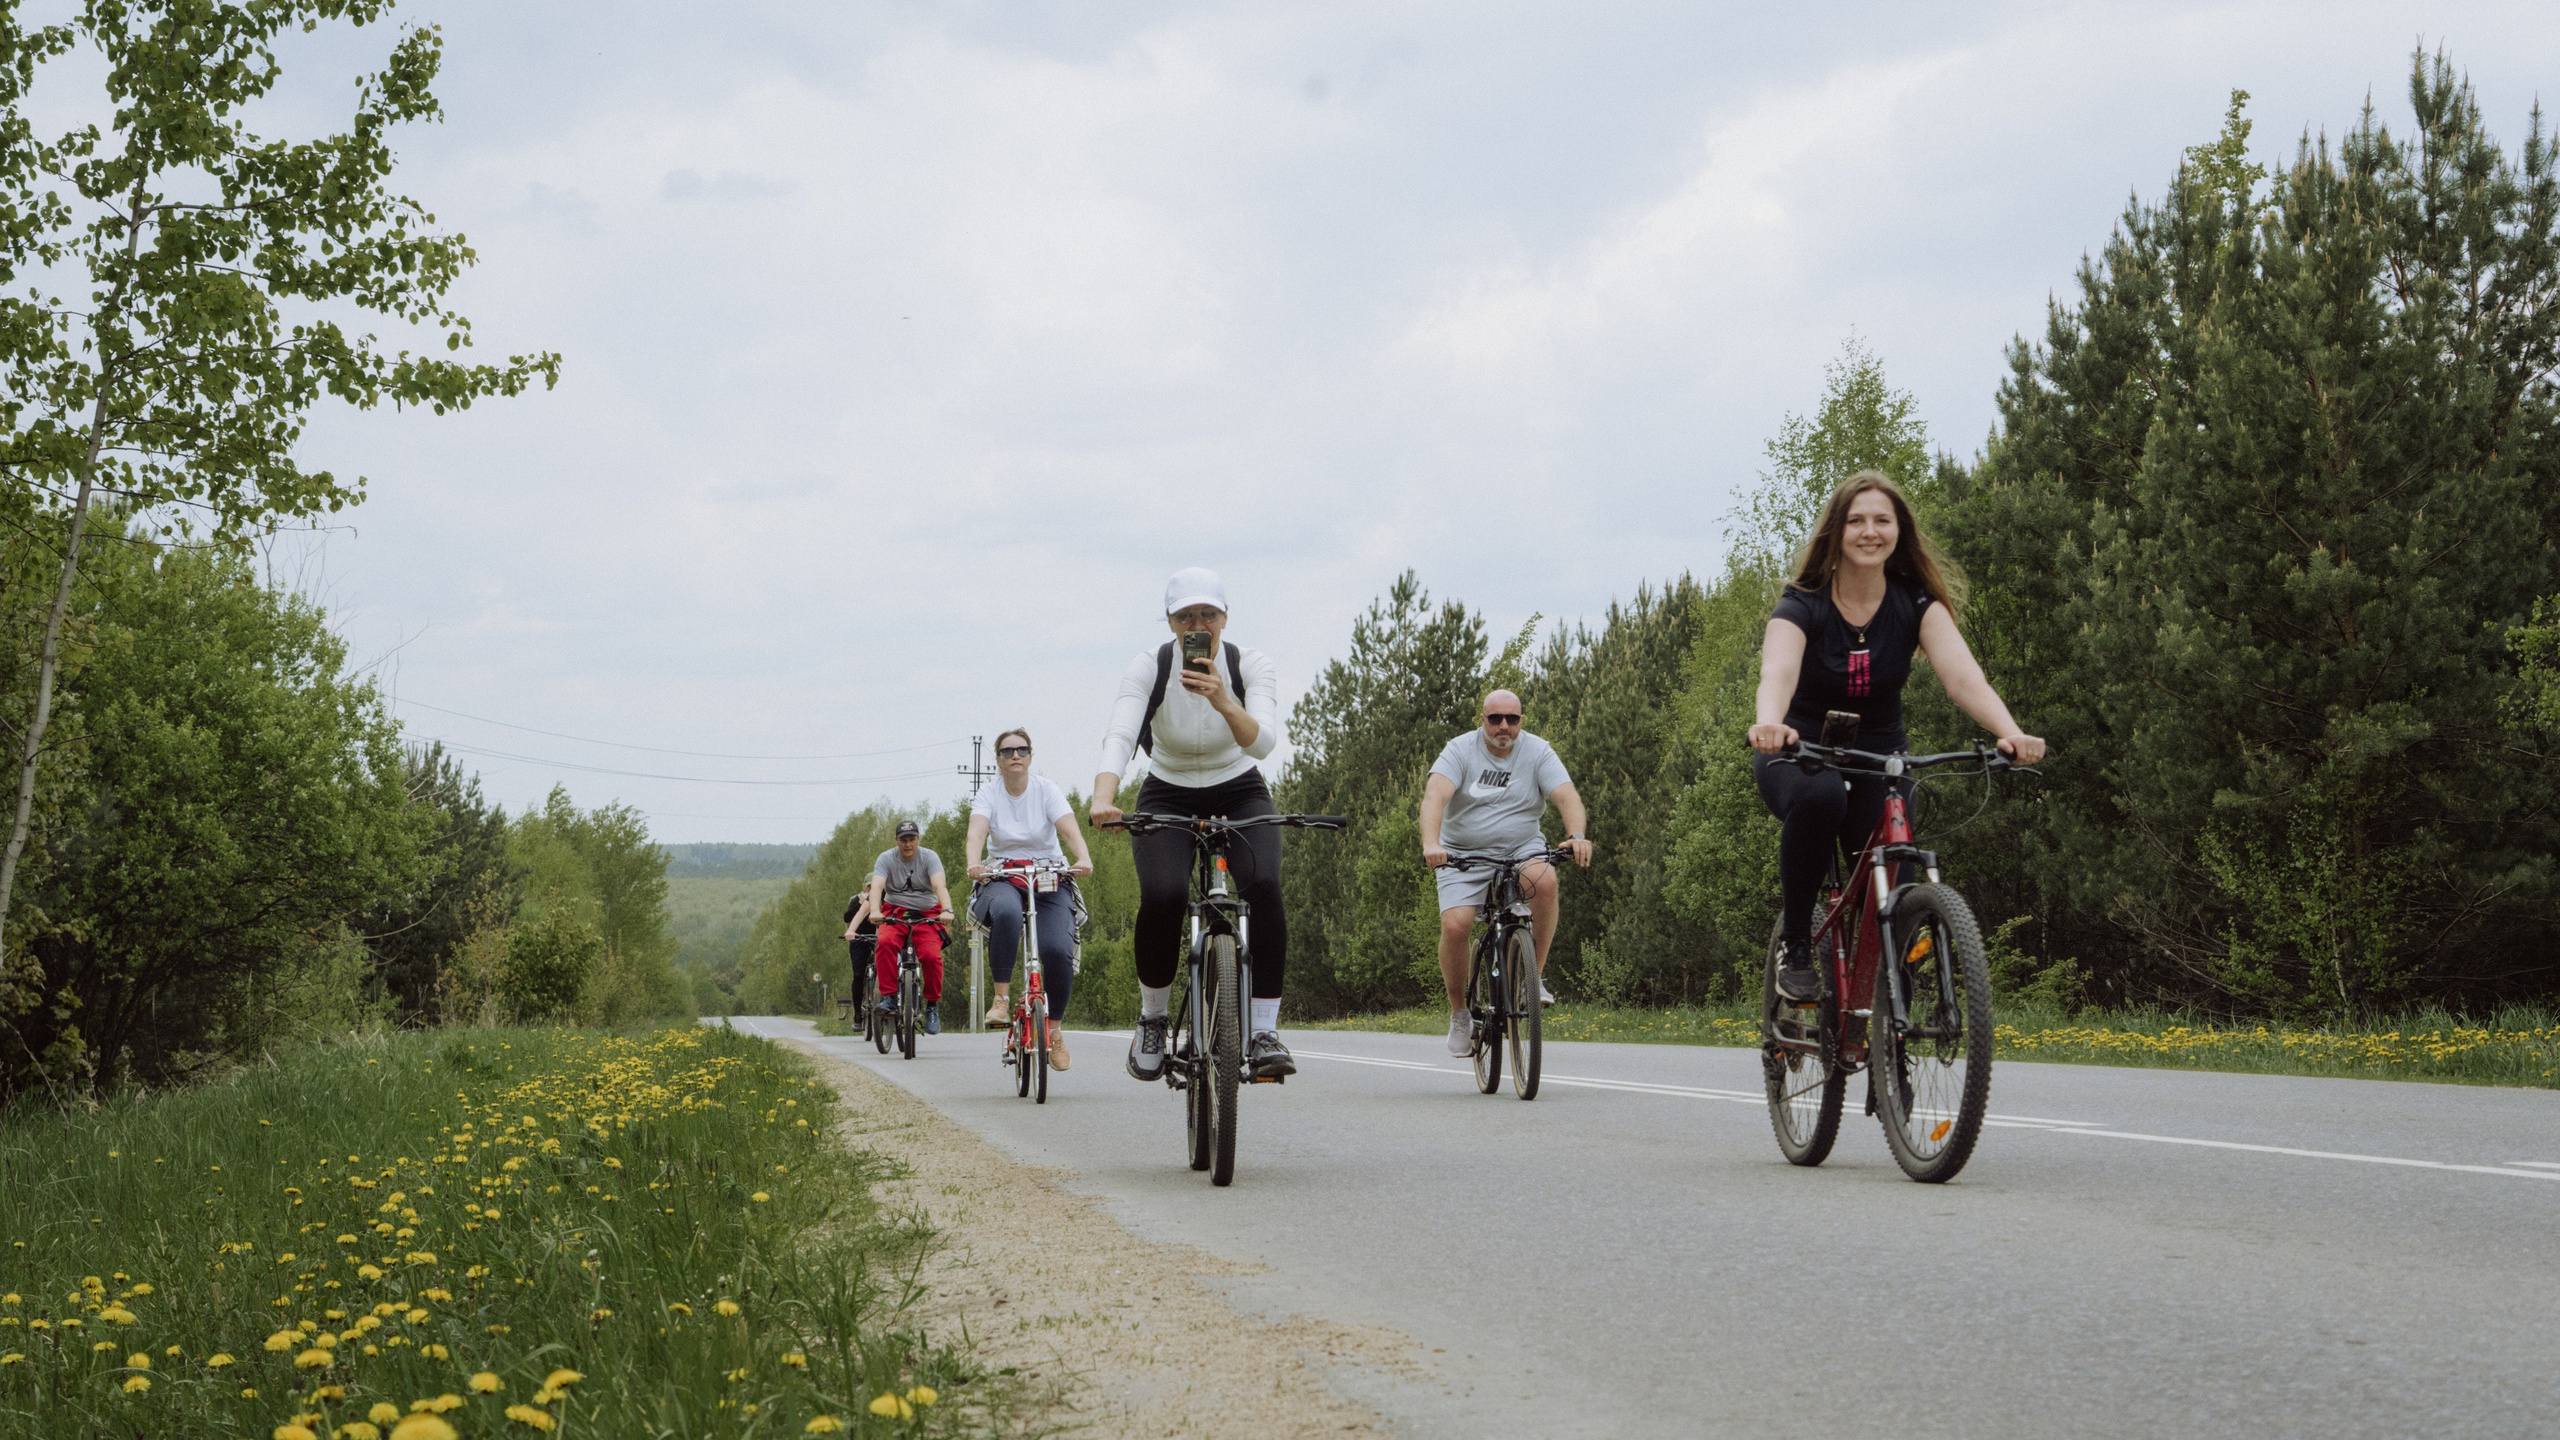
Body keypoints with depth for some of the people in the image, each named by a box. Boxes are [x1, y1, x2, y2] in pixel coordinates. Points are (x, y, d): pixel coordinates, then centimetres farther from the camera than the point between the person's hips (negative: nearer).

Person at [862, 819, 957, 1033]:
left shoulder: (929, 857, -6)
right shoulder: (886, 859, -5)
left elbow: (939, 885, -22)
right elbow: (876, 886, -20)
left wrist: (947, 910, -41)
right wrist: (875, 911, -40)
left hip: (926, 914, 0)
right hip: (895, 913, 0)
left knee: (931, 955, -25)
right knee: (885, 942, -32)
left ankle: (933, 1005, -4)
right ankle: (888, 997, -24)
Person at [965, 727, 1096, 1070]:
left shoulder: (1047, 790, 0)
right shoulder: (988, 796, 1)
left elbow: (1068, 826, -15)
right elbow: (977, 831, -18)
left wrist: (1084, 858, -36)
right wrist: (974, 864, -40)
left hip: (1050, 878, 0)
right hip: (1003, 878, 0)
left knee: (1058, 949, -22)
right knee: (1006, 912, -39)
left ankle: (1053, 1029, -2)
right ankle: (1002, 998, -26)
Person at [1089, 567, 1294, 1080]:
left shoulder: (1250, 664, -16)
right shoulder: (1148, 668, -18)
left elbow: (1262, 742, -31)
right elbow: (1119, 735, -33)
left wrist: (1222, 702, -50)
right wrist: (1104, 798, -51)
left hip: (1240, 794, 1)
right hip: (1168, 799, -1)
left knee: (1263, 886, -29)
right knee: (1163, 896, -30)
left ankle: (1264, 1033, -20)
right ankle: (1152, 1019, -5)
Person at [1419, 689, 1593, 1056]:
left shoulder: (1538, 752, -5)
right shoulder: (1461, 750, -9)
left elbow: (1566, 795, -18)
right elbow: (1435, 795, -25)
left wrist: (1577, 836, -39)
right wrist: (1431, 844, -44)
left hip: (1521, 849, 1)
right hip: (1465, 854, -1)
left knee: (1545, 881, -33)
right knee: (1455, 926, -21)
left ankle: (1534, 975, -16)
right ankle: (1459, 1013, 1)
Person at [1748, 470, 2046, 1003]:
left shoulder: (1917, 604, -8)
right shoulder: (1802, 604, -15)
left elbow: (1963, 676, -24)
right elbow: (1777, 671, -35)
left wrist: (2012, 733, -44)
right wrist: (1769, 724, -59)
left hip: (1879, 758, 2)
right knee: (1819, 797, -39)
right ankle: (1794, 942, -19)